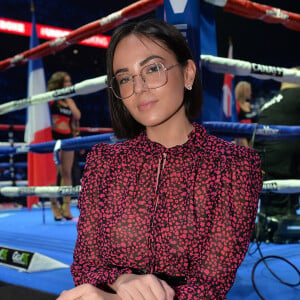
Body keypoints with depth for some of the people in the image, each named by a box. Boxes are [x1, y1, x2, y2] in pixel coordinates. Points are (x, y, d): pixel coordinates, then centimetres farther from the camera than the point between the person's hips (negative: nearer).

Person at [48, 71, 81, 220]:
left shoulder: (70, 101, 16)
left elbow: (77, 116, 2)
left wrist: (69, 101, 1)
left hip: (68, 137, 5)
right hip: (54, 136, -5)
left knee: (67, 173, 4)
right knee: (55, 173, -4)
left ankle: (66, 207, 7)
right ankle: (54, 206, 3)